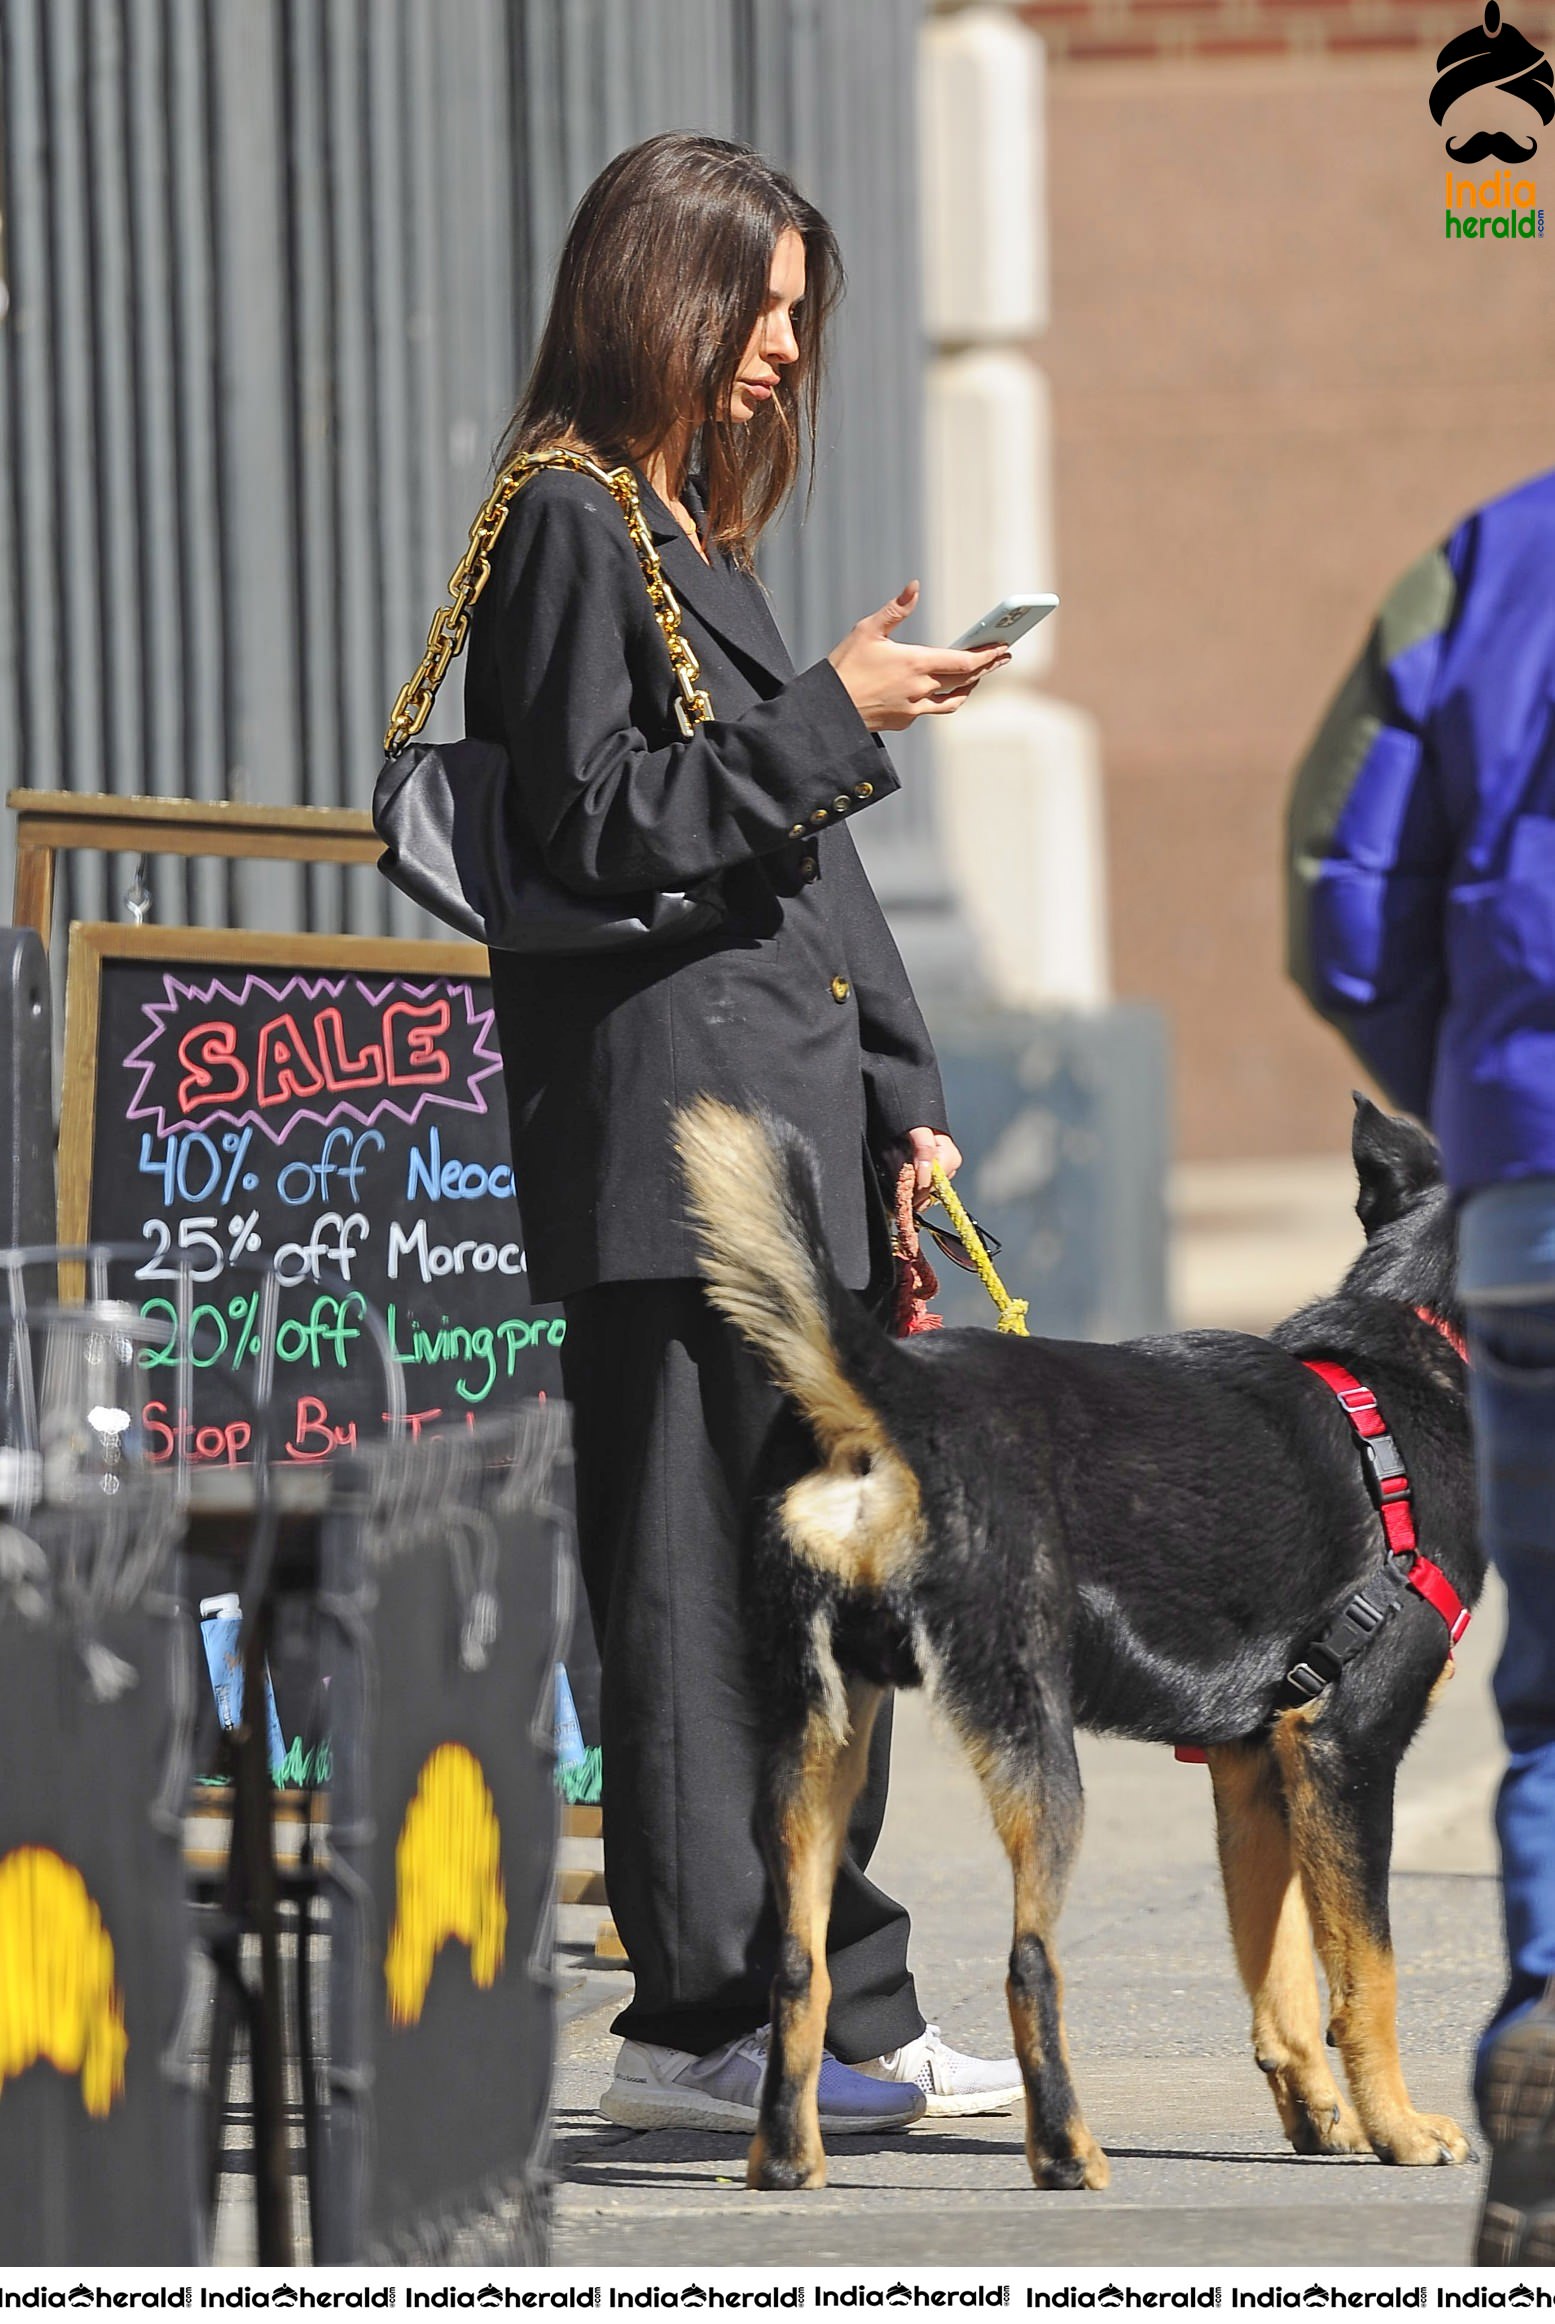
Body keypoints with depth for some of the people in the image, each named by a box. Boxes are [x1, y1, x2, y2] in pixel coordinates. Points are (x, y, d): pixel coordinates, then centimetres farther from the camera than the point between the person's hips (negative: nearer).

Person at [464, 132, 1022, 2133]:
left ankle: (841, 2009, 12)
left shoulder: (696, 530, 22)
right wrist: (830, 711, -14)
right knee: (700, 1573, -9)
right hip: (667, 1126, -9)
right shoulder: (568, 523, -6)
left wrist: (898, 1096, 18)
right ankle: (702, 2021, -7)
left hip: (788, 1131, 9)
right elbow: (600, 820, -15)